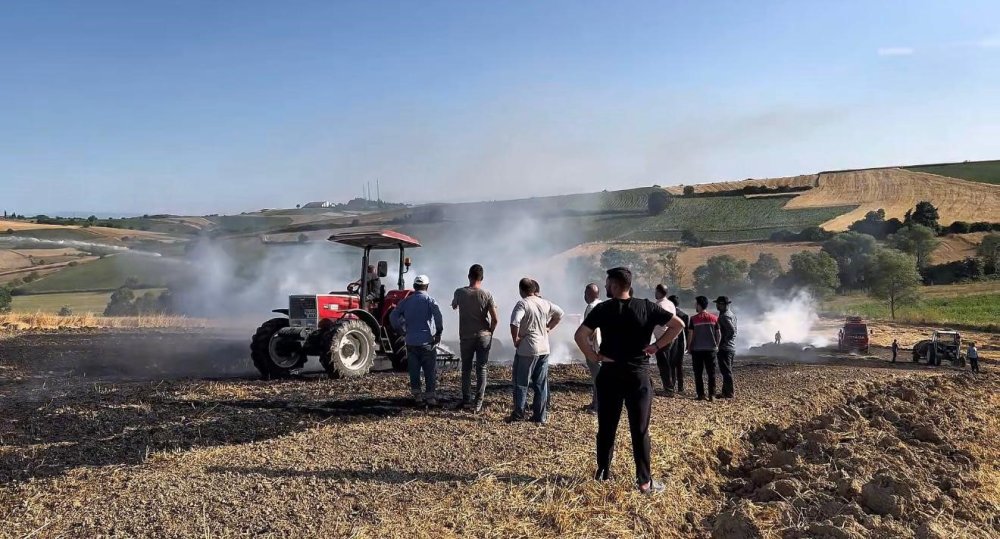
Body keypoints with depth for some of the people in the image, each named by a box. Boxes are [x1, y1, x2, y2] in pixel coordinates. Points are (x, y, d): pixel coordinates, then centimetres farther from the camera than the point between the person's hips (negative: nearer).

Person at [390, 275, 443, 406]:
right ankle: (430, 396, 4)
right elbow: (437, 315, -22)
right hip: (427, 341, -3)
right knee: (430, 370, 4)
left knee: (414, 369, 13)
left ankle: (416, 394, 15)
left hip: (411, 342, 4)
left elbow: (393, 317, 3)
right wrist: (439, 331, -12)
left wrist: (402, 330, 11)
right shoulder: (429, 299, -5)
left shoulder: (406, 301, 7)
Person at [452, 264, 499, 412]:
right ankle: (479, 403, 5)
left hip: (466, 336, 1)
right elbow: (495, 318, -10)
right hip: (484, 336, -1)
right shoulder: (486, 294, -9)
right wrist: (490, 332, 5)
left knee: (466, 369, 14)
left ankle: (466, 400, 16)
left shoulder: (460, 292, -6)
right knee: (481, 369, 5)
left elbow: (453, 306, 16)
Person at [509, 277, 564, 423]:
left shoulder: (523, 304, -14)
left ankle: (518, 414, 7)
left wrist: (515, 339, -13)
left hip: (526, 350, -6)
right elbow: (560, 314, 20)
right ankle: (540, 416, 14)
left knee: (521, 383, 5)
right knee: (541, 384, 11)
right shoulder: (545, 303, 7)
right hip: (544, 349, 6)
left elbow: (514, 323, -27)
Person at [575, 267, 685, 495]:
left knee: (606, 427, 12)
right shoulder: (647, 307, -2)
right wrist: (657, 346, -1)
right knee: (640, 430, 3)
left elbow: (579, 335, -13)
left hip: (610, 375, 0)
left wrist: (593, 356, -4)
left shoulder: (602, 309, -4)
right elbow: (678, 324, -4)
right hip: (638, 375, 0)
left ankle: (603, 472, 23)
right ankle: (644, 481, 4)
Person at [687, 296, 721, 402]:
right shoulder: (714, 318, 2)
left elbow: (690, 335, -5)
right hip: (710, 349, 2)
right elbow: (719, 334, 4)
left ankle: (701, 394, 3)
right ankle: (711, 395, 4)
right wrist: (716, 345, 16)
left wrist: (689, 347, 6)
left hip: (697, 349, -2)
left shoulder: (693, 319, -6)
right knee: (711, 373, 7)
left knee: (698, 373, 5)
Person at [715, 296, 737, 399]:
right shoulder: (731, 314, 14)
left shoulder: (724, 316, -16)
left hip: (724, 347, -10)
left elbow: (731, 330, -27)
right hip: (732, 347, 10)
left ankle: (728, 393, -2)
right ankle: (726, 391, 22)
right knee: (728, 371, 16)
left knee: (726, 371, -5)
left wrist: (724, 340, -16)